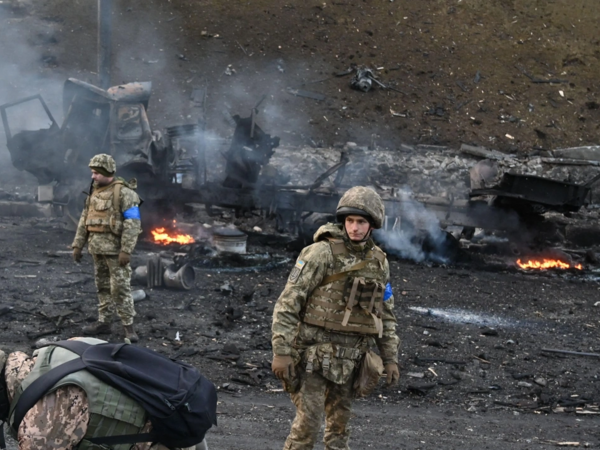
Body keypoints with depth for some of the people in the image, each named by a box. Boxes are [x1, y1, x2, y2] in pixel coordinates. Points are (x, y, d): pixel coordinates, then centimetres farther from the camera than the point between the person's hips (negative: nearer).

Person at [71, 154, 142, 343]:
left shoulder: (124, 193, -13)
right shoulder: (95, 191, 11)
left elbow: (133, 223, -18)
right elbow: (84, 219, 16)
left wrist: (126, 250, -23)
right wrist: (77, 245, 12)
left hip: (115, 248, -8)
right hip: (97, 248, 8)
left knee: (120, 287, -7)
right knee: (103, 285, 13)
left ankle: (129, 326, -2)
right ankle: (103, 322, 19)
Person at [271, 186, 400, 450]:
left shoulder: (379, 262, 8)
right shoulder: (322, 253, -11)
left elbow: (386, 315, 17)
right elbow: (287, 303, -12)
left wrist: (390, 358, 11)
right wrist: (281, 352, -17)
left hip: (349, 358, 5)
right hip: (314, 354, -5)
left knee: (339, 424, 11)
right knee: (308, 422, -9)